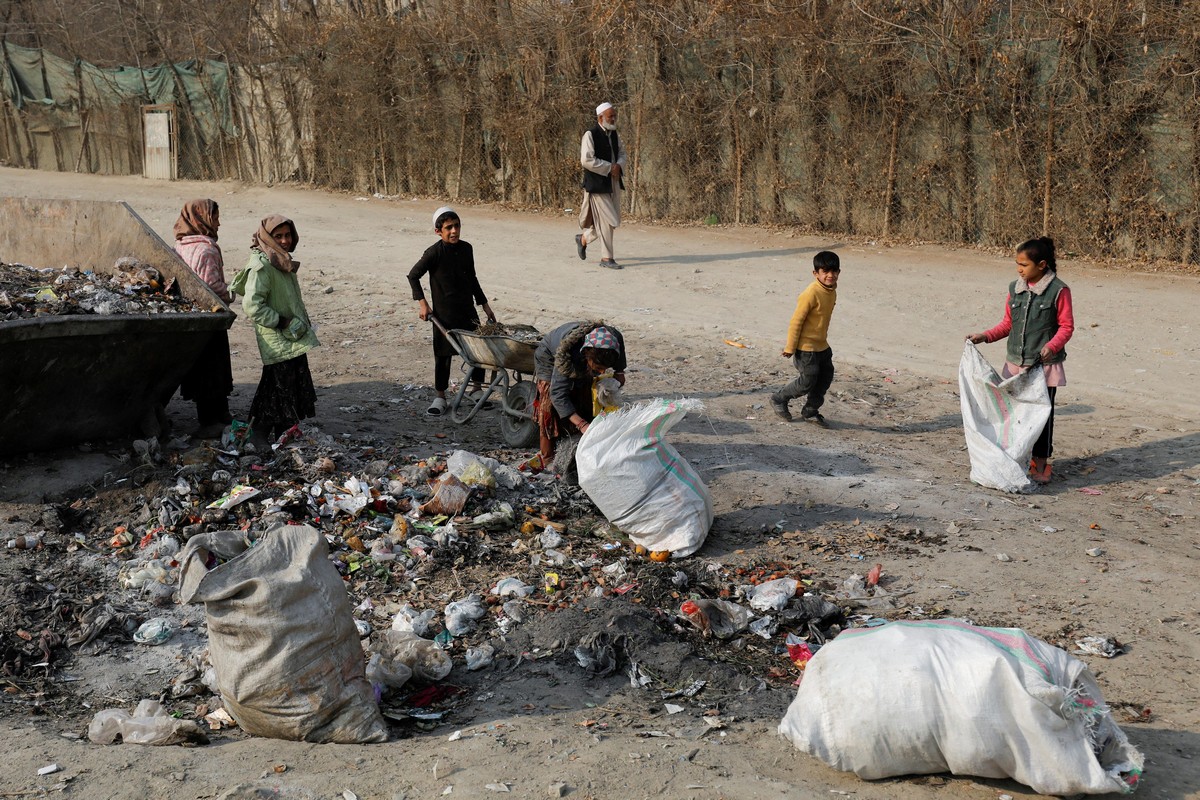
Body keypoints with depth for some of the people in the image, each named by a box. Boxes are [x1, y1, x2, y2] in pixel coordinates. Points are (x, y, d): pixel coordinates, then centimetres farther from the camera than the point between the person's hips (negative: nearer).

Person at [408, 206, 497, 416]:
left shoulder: (466, 249, 3)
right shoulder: (435, 253, -13)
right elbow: (413, 275, -7)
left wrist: (484, 304, 17)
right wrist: (422, 302, -13)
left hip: (467, 309, 5)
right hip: (444, 312, -5)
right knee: (443, 354, 3)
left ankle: (476, 389, 26)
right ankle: (440, 397, 17)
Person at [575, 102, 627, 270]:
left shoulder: (614, 134, 10)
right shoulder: (590, 135, -13)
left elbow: (622, 153, 20)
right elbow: (586, 160, -20)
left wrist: (618, 166, -3)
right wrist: (609, 168, -17)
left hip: (613, 183, 8)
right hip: (597, 184, -8)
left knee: (613, 220, 12)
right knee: (606, 220, -7)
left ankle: (583, 238, 34)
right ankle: (606, 258, 3)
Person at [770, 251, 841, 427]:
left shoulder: (831, 291, 3)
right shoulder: (811, 294, -24)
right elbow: (796, 320, -20)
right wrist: (790, 347, -17)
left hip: (822, 346, 9)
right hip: (806, 347, -9)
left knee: (825, 379, 13)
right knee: (807, 382, 1)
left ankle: (810, 412, 28)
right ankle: (778, 400, 23)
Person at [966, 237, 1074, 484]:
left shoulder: (1058, 291, -9)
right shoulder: (1015, 288, 8)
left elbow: (1066, 326, -7)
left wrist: (1051, 346, -24)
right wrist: (985, 336, 2)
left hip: (1045, 365, -5)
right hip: (1016, 363, 5)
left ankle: (1041, 466, 13)